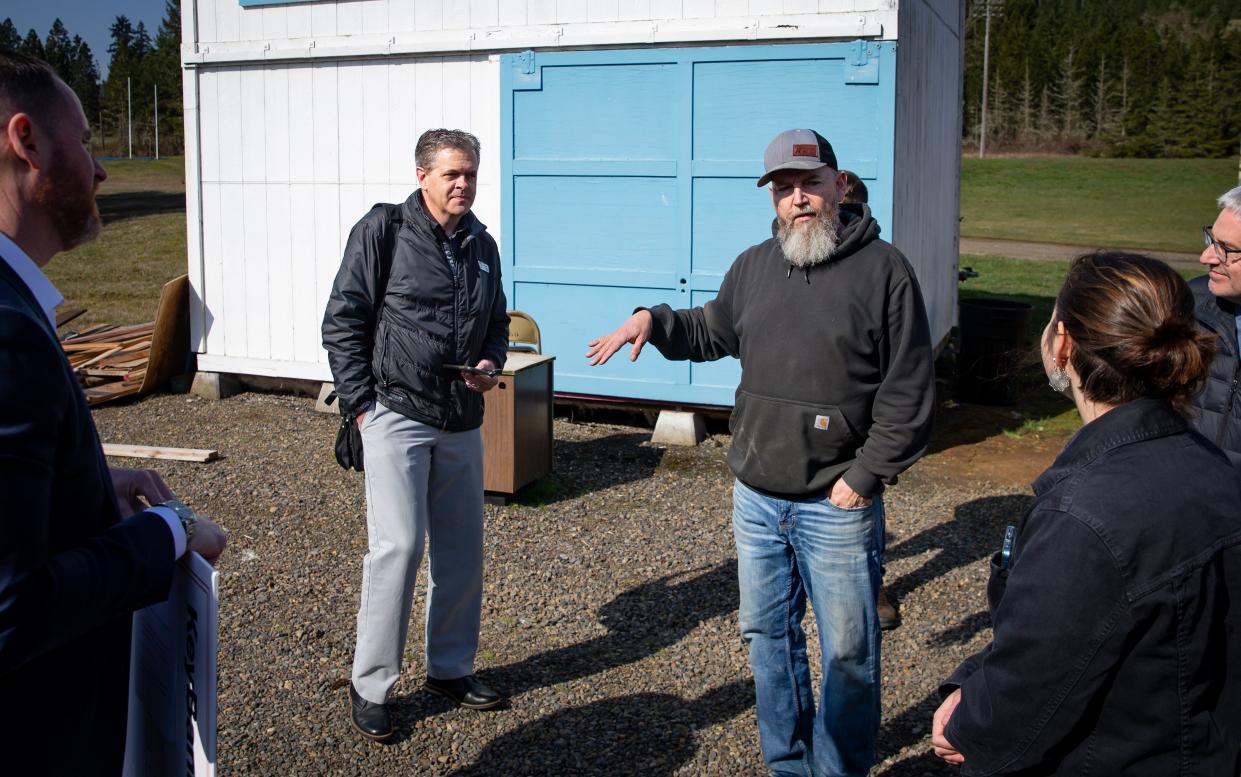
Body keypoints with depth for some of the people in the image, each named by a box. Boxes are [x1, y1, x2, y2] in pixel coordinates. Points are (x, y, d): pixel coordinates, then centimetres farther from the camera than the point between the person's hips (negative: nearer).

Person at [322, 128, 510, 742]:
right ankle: (370, 685, 6)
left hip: (462, 424, 6)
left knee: (462, 549, 11)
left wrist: (490, 363, 2)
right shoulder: (384, 230, -6)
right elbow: (343, 319, -6)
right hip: (396, 416, -6)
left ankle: (451, 669, 28)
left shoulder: (482, 244, 11)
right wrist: (361, 403, -10)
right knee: (398, 544, -10)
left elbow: (497, 322, 23)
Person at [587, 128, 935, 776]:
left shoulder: (883, 269, -8)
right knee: (767, 636, 16)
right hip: (756, 498, 6)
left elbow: (908, 391, -9)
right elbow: (709, 332, 24)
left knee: (848, 654, 5)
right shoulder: (753, 267, 8)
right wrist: (653, 319, 5)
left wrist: (864, 477, -12)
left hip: (837, 505, -5)